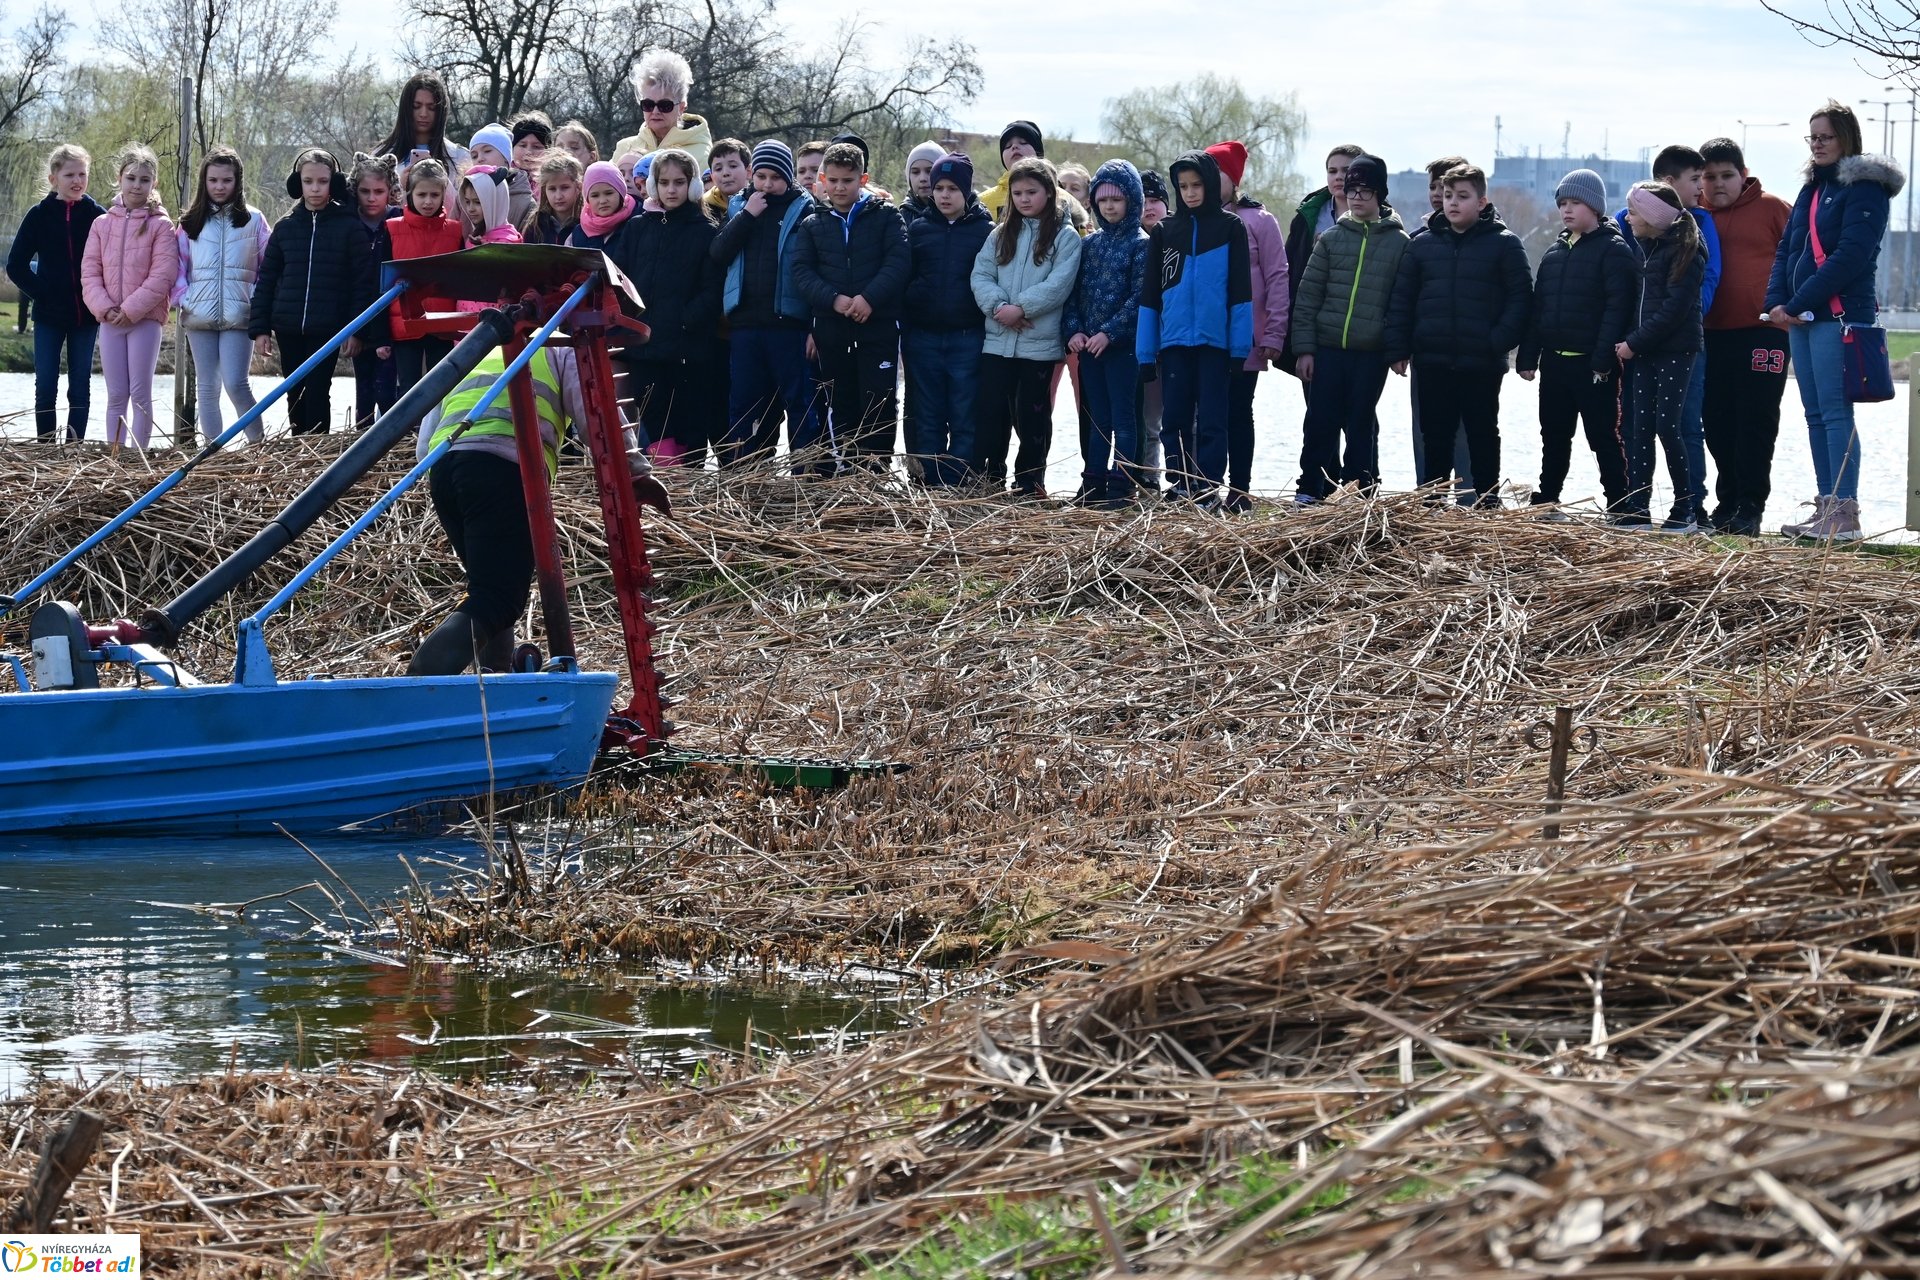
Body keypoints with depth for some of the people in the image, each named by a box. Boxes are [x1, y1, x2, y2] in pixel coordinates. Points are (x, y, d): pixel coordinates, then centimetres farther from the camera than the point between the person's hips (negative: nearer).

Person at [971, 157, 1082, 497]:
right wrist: (998, 306, -13)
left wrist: (1021, 308, -18)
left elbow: (1059, 284, -12)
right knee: (991, 412, 3)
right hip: (997, 341, 4)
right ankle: (987, 478, 10)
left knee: (1031, 415, 3)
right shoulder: (1002, 234, 13)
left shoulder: (1065, 236, -1)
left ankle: (1029, 483, 11)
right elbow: (980, 275, 4)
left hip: (1040, 344, -4)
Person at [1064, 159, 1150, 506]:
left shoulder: (1141, 245, -3)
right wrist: (1074, 330, -4)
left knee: (1123, 416, -4)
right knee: (1098, 418, 9)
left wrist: (1109, 332, -17)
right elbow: (1074, 291, 12)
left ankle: (1122, 486, -4)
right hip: (1088, 344, 5)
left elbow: (1139, 296, -11)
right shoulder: (1090, 244, 13)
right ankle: (1093, 484, 12)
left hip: (1123, 343, -5)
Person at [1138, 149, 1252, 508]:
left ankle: (1209, 491, 2)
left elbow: (1240, 291, -1)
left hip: (1215, 342, -3)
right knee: (1174, 420, 5)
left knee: (1211, 421, -1)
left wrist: (1239, 348, -7)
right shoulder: (1165, 231, 9)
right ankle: (1180, 488, 12)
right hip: (1174, 343, 3)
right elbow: (1150, 294, 9)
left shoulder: (1231, 229, 2)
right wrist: (1146, 351, 3)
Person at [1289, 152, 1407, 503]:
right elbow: (1307, 297, 6)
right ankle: (1311, 490, 10)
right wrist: (1304, 348, 0)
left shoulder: (1399, 243, 4)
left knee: (1361, 424, 3)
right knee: (1320, 421, 1)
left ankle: (1360, 493, 10)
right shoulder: (1331, 239, 7)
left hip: (1372, 354, -1)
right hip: (1327, 348, 2)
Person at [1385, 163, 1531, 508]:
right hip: (1433, 363, 3)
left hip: (1482, 364, -3)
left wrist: (1500, 342, -15)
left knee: (1483, 434, 6)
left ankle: (1488, 501, 13)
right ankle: (1430, 500, 14)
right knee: (1435, 436, 8)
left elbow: (1521, 296, -5)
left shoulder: (1504, 244, -1)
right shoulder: (1421, 245, 8)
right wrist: (1397, 349, 1)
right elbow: (1401, 299, 9)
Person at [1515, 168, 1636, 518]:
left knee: (1603, 437, -3)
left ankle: (1618, 506, 0)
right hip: (1555, 361, 7)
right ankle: (1546, 500, 22)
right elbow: (1538, 307, 17)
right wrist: (1528, 357, 10)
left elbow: (1617, 308, -15)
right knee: (1554, 436, 14)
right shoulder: (1554, 253, 15)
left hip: (1593, 365, -7)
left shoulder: (1613, 250, -7)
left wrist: (1603, 359, -21)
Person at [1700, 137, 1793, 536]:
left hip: (1763, 334, -5)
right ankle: (1727, 503, 15)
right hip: (1713, 335, 5)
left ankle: (1749, 508, -5)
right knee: (1718, 424, 7)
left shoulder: (1771, 209, 0)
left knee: (1756, 422, -5)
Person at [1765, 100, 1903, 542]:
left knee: (1835, 412, -12)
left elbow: (1852, 254, -16)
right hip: (1801, 317, 9)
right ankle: (1827, 507, 11)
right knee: (1816, 414, 8)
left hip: (1838, 315, -9)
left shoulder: (1864, 187, -7)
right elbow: (1786, 249, 18)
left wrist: (1800, 303, -17)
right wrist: (1776, 302, 1)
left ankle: (1846, 514, -13)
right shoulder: (1812, 189, 20)